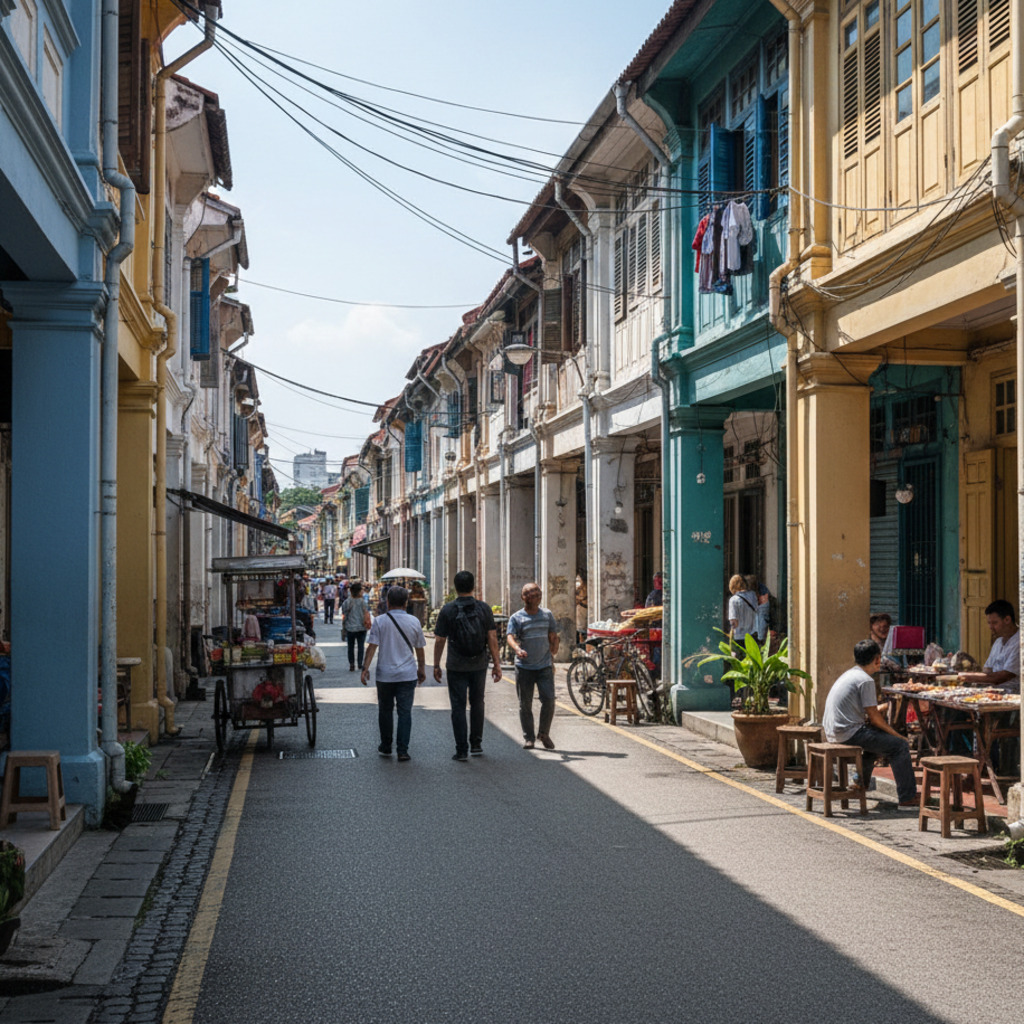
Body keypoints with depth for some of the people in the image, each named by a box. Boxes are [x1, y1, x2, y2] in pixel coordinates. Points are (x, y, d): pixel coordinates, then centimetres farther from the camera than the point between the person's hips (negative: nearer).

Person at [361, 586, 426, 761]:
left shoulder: (380, 621, -5)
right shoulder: (413, 622, 1)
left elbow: (372, 646, -9)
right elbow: (419, 648, 9)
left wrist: (365, 668, -6)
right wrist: (422, 669, 21)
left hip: (385, 674, 0)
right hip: (408, 674, 1)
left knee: (385, 711, 14)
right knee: (405, 712, 2)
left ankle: (386, 747, 22)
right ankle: (402, 750, -3)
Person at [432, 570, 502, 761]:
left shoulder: (447, 610, -8)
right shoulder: (484, 609, -3)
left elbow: (439, 640, -7)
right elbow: (492, 638, -4)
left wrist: (436, 665, 3)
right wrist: (496, 664, 2)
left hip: (456, 666, -2)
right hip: (479, 665, 2)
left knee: (458, 706, 3)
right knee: (477, 703, 18)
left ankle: (462, 750, 2)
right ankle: (476, 744, 23)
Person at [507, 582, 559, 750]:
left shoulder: (547, 615, 11)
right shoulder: (516, 618, 0)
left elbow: (553, 637, 18)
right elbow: (511, 637, -15)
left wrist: (552, 654, 8)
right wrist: (517, 649, -35)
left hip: (545, 666, 2)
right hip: (524, 667, -2)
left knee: (549, 700, -8)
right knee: (525, 704, 3)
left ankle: (544, 734, 11)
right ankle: (528, 738, 14)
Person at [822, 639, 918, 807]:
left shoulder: (849, 674, 16)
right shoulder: (866, 680, -13)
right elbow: (874, 718, -11)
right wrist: (896, 734, 1)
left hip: (832, 733, 10)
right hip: (849, 733, -10)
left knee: (877, 736, 33)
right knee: (900, 745, -6)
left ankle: (861, 782, 38)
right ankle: (907, 797, -6)